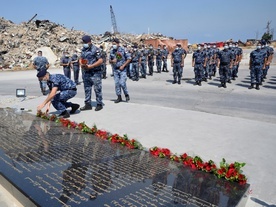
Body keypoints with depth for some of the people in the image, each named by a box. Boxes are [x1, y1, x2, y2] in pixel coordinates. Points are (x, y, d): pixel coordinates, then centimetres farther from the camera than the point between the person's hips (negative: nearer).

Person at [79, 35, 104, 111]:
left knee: (97, 89, -2)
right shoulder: (83, 50, 13)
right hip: (86, 73, 7)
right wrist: (81, 64, -4)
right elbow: (81, 59, 20)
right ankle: (87, 104, 19)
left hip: (95, 73, -7)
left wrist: (90, 66, -19)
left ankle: (99, 104, 8)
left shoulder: (95, 49, -9)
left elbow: (101, 60, -15)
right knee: (87, 89, 11)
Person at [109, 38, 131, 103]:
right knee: (117, 83, 4)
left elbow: (129, 59, -6)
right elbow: (110, 60, 16)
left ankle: (127, 95, 9)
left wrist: (123, 66, -12)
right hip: (116, 69, 5)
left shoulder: (123, 50, -8)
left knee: (122, 83, -12)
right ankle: (119, 97, 14)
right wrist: (112, 61, -9)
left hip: (122, 69, -5)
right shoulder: (112, 51, 6)